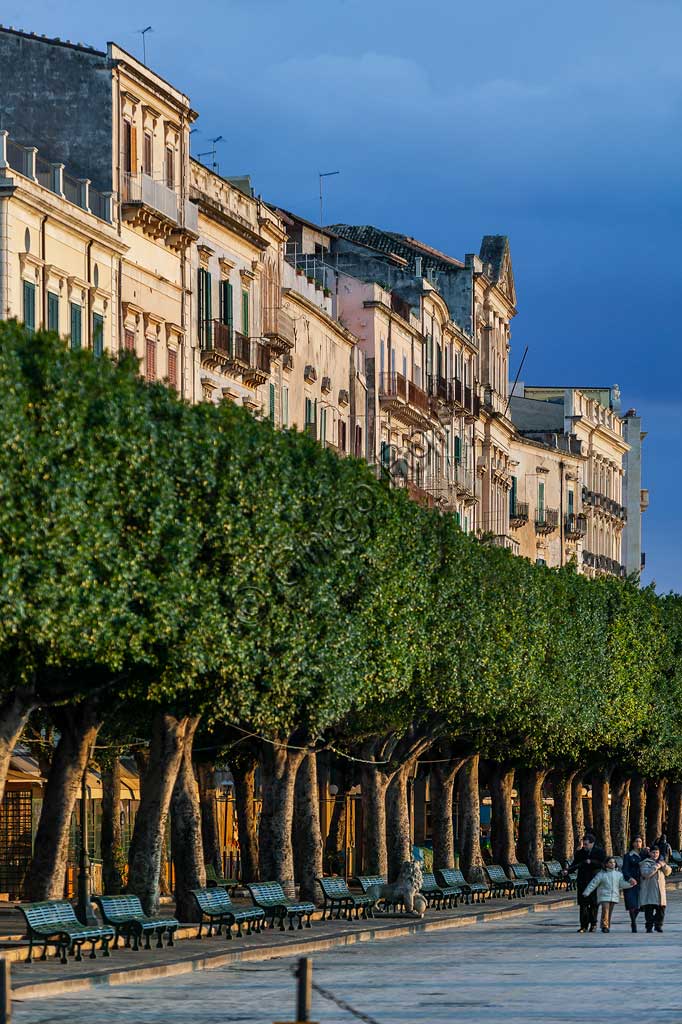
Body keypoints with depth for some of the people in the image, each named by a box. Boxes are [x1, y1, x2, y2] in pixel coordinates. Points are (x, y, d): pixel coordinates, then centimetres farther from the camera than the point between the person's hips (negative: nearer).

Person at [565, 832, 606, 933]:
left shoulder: (600, 852, 1)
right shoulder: (579, 853, 9)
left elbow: (603, 864, -7)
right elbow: (574, 864, 7)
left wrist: (591, 862, -17)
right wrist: (567, 870, -11)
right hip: (582, 882, 2)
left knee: (593, 904, 3)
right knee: (583, 904, -4)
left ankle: (593, 924, 16)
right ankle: (584, 925, -2)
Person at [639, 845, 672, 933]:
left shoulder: (661, 862, 19)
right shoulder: (645, 863, -2)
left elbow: (668, 872, 15)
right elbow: (646, 873, -17)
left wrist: (664, 866, -4)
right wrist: (656, 867, -16)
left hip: (660, 890, 5)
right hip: (649, 890, -5)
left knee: (661, 909, 3)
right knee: (649, 909, -9)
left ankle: (658, 925, 16)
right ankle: (649, 926, -4)